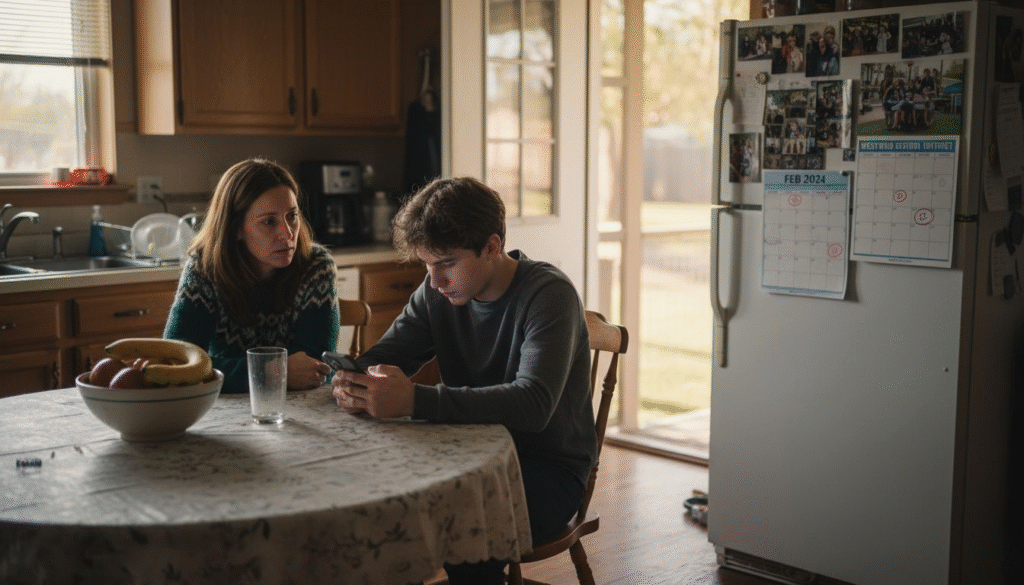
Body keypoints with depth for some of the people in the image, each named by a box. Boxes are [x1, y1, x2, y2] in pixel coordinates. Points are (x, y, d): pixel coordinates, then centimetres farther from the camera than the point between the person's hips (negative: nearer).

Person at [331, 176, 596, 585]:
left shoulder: (548, 294, -19)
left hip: (549, 468, -5)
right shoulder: (438, 292, 2)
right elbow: (382, 355, 3)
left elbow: (534, 404, -32)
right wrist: (354, 382, -23)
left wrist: (416, 401, -41)